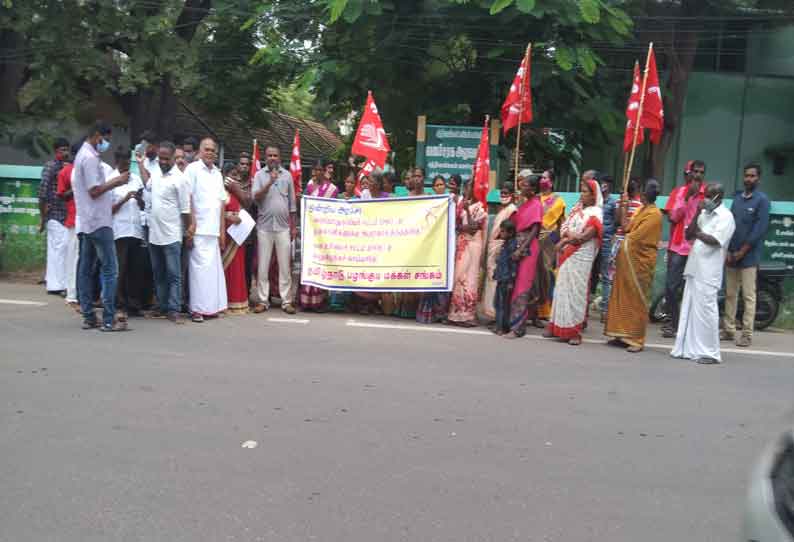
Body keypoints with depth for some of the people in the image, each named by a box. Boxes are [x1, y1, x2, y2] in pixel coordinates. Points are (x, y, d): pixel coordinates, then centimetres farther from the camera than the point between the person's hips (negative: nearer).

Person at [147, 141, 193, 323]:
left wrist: (189, 231, -8)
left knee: (173, 275, -2)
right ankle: (162, 306, 21)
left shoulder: (180, 178, -10)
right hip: (154, 234, 7)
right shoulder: (155, 173, 10)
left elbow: (185, 209, -9)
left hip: (171, 235, -7)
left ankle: (173, 309, 0)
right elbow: (148, 187, 32)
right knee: (158, 274, 13)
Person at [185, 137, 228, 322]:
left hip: (214, 230, 6)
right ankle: (197, 309, -3)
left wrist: (222, 230, 14)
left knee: (214, 267, 6)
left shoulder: (217, 173, 18)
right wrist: (191, 225, -12)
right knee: (200, 267, -7)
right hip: (199, 229, -6)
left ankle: (211, 306, 13)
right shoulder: (192, 169, -1)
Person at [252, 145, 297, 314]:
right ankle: (262, 300, 9)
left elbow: (292, 203, 11)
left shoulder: (287, 175, 9)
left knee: (284, 265, 2)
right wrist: (270, 182, -19)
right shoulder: (260, 175, 4)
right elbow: (255, 197, -9)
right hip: (264, 226, -1)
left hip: (283, 227, 1)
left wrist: (293, 226, 9)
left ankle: (286, 301, 6)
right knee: (263, 265, 2)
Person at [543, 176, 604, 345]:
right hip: (566, 256, 6)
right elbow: (564, 228, 9)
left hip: (580, 258, -6)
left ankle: (574, 330, 1)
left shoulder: (595, 214, -6)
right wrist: (570, 235, -12)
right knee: (562, 290, 8)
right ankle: (557, 326, 14)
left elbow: (584, 237, -15)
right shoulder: (577, 208, 14)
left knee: (575, 292, -5)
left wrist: (565, 240, -7)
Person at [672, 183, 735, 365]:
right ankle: (687, 348, 17)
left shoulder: (725, 216, -6)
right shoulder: (704, 214, 16)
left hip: (708, 273, -8)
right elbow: (688, 235, 9)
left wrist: (697, 233, -8)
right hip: (694, 268, 8)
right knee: (688, 310, 9)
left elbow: (716, 241, -18)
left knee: (705, 311, -7)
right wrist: (696, 215, 0)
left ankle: (710, 352, 1)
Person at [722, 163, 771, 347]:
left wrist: (742, 252, -11)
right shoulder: (737, 197, 13)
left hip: (749, 255, -5)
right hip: (732, 254, 5)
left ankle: (747, 334, 1)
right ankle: (728, 330, 16)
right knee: (730, 294, 9)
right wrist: (729, 251, 0)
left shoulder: (762, 200, -4)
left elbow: (759, 229, -10)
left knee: (748, 296, -3)